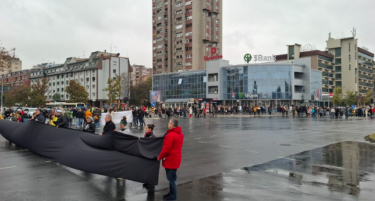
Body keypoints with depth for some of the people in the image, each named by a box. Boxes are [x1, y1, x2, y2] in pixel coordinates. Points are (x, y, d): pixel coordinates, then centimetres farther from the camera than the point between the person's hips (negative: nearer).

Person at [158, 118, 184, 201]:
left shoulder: (170, 135, -24)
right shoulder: (180, 133, 6)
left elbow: (166, 149, -23)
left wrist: (160, 157, -8)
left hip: (170, 160, -9)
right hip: (176, 159, 9)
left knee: (171, 178, 2)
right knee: (173, 177, 19)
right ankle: (172, 193, 30)